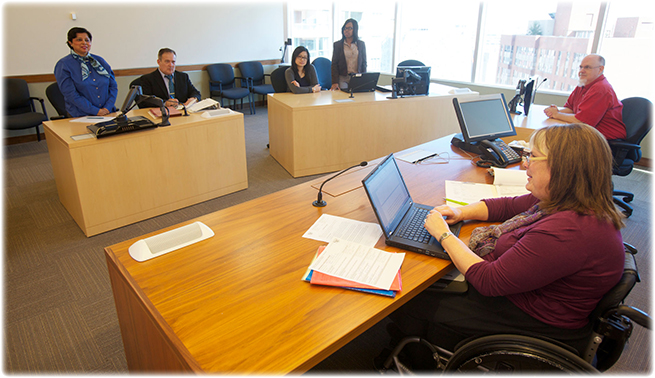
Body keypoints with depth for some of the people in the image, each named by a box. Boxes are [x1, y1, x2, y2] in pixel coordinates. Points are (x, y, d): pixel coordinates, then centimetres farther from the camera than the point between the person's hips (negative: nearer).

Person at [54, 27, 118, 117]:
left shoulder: (100, 61, 17)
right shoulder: (63, 65, 3)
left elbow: (113, 86, 12)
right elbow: (71, 94, -7)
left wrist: (108, 107, -4)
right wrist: (95, 111, -15)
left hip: (108, 113, 4)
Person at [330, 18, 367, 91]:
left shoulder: (361, 44, 8)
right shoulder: (337, 44, 5)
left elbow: (364, 63, 10)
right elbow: (334, 65, 1)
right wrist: (334, 82, -10)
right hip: (343, 78, -1)